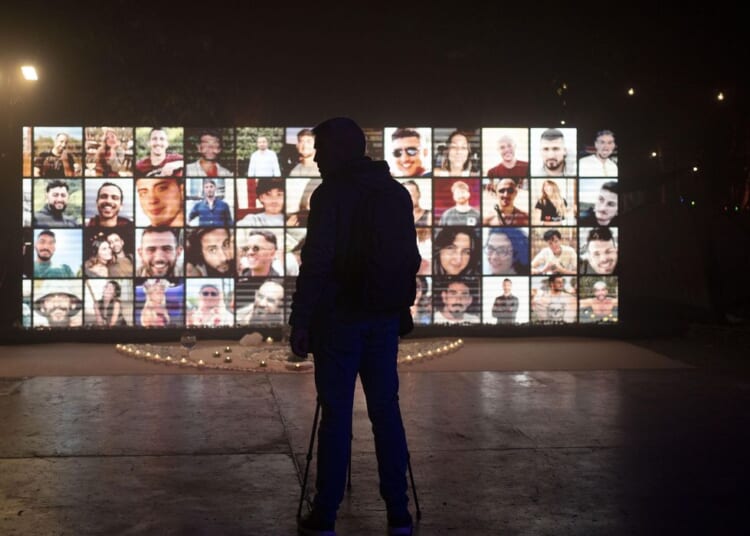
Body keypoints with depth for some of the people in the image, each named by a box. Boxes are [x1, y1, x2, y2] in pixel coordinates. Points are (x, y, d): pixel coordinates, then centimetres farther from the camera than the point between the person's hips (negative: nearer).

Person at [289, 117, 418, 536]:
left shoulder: (330, 194, -9)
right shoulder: (397, 192, 9)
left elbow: (316, 263, -14)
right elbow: (411, 258, 12)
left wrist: (301, 321, -9)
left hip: (339, 318, -5)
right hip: (384, 319, 5)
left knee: (336, 415, 0)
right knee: (386, 410, 9)